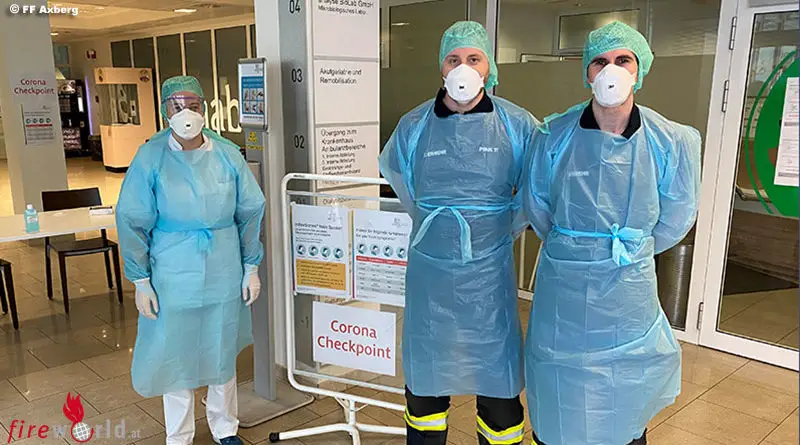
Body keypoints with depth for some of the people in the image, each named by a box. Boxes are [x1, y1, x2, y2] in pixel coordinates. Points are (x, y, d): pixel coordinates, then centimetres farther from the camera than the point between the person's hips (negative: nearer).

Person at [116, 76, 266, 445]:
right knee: (176, 357, 11)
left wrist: (251, 268, 4)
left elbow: (250, 212, 4)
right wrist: (141, 281, -5)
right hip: (174, 276, -1)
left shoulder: (228, 154, -3)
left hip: (225, 274, 2)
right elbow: (132, 222, -4)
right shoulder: (150, 157, -8)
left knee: (223, 354, 16)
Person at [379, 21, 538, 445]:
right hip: (429, 271, 1)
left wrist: (506, 227, 7)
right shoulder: (414, 126, -1)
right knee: (425, 371, 13)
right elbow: (395, 175, 18)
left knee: (496, 371, 7)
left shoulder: (517, 124, -5)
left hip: (489, 271, -1)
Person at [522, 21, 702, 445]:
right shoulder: (554, 136, -7)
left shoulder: (670, 142, -8)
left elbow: (677, 216, 7)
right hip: (562, 287, 0)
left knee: (626, 395, 15)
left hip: (629, 289, 0)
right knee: (555, 404, 13)